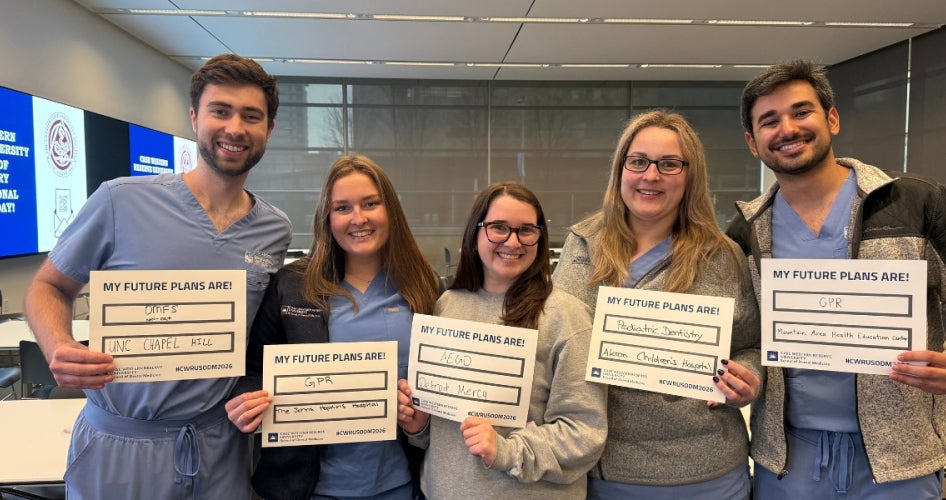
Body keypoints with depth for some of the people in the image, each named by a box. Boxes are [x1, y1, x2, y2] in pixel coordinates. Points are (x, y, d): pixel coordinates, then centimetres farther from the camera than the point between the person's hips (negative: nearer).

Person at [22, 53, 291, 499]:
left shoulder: (276, 231, -2)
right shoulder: (121, 201, -11)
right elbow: (48, 287, 0)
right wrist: (59, 348, -18)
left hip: (219, 449, 3)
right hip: (117, 445, -2)